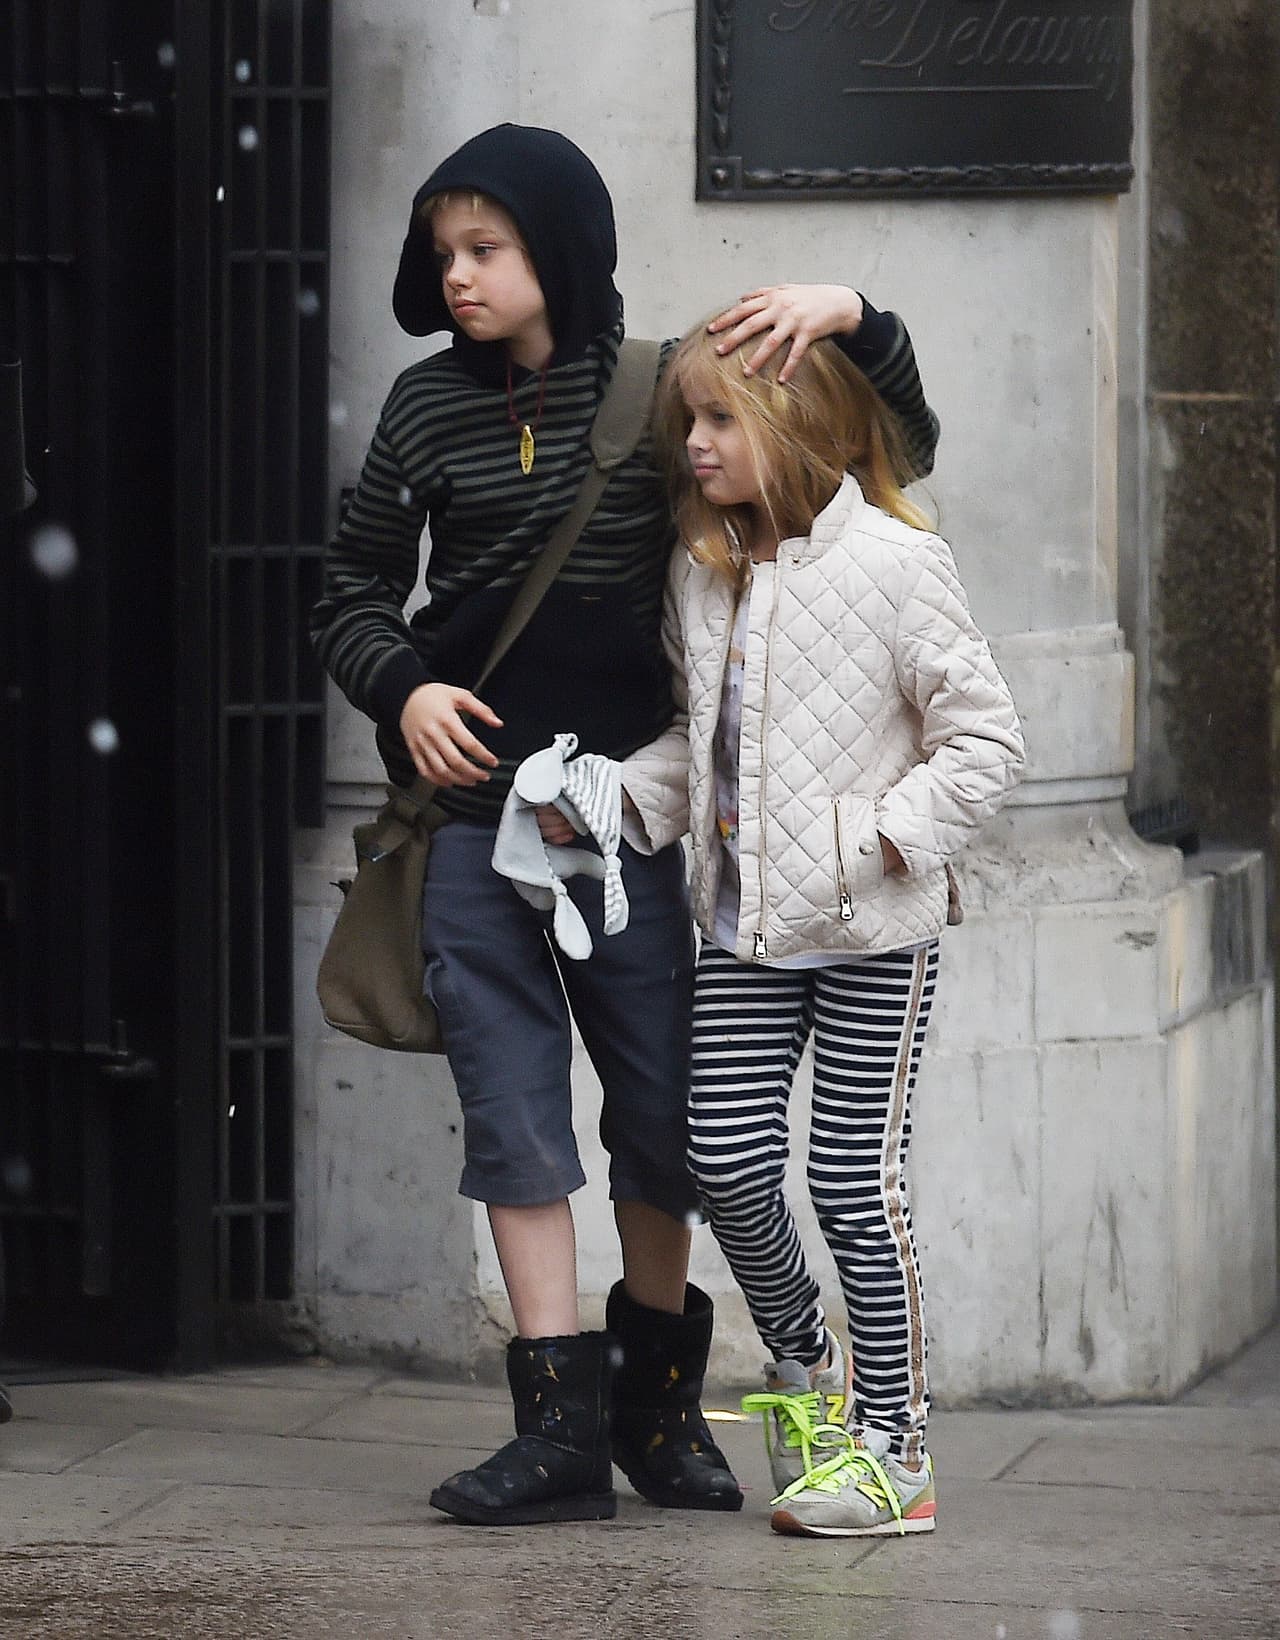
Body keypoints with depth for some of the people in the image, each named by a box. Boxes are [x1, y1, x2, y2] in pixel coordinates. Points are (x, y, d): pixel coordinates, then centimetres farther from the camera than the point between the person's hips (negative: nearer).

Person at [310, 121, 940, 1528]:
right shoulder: (430, 406, 6)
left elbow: (898, 447, 4)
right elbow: (353, 593, 14)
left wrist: (854, 319, -12)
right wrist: (402, 689, -5)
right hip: (475, 795, 1)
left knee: (663, 1107, 5)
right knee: (512, 1111, -3)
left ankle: (659, 1397, 25)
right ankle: (561, 1426, -1)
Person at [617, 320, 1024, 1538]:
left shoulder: (892, 562, -12)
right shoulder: (702, 573, 8)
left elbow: (984, 740, -11)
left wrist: (885, 839, -17)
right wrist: (629, 801, 4)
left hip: (871, 929, -6)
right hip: (745, 926, 6)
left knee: (856, 1181, -2)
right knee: (726, 1158, 0)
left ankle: (893, 1446, 9)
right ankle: (803, 1360, 26)